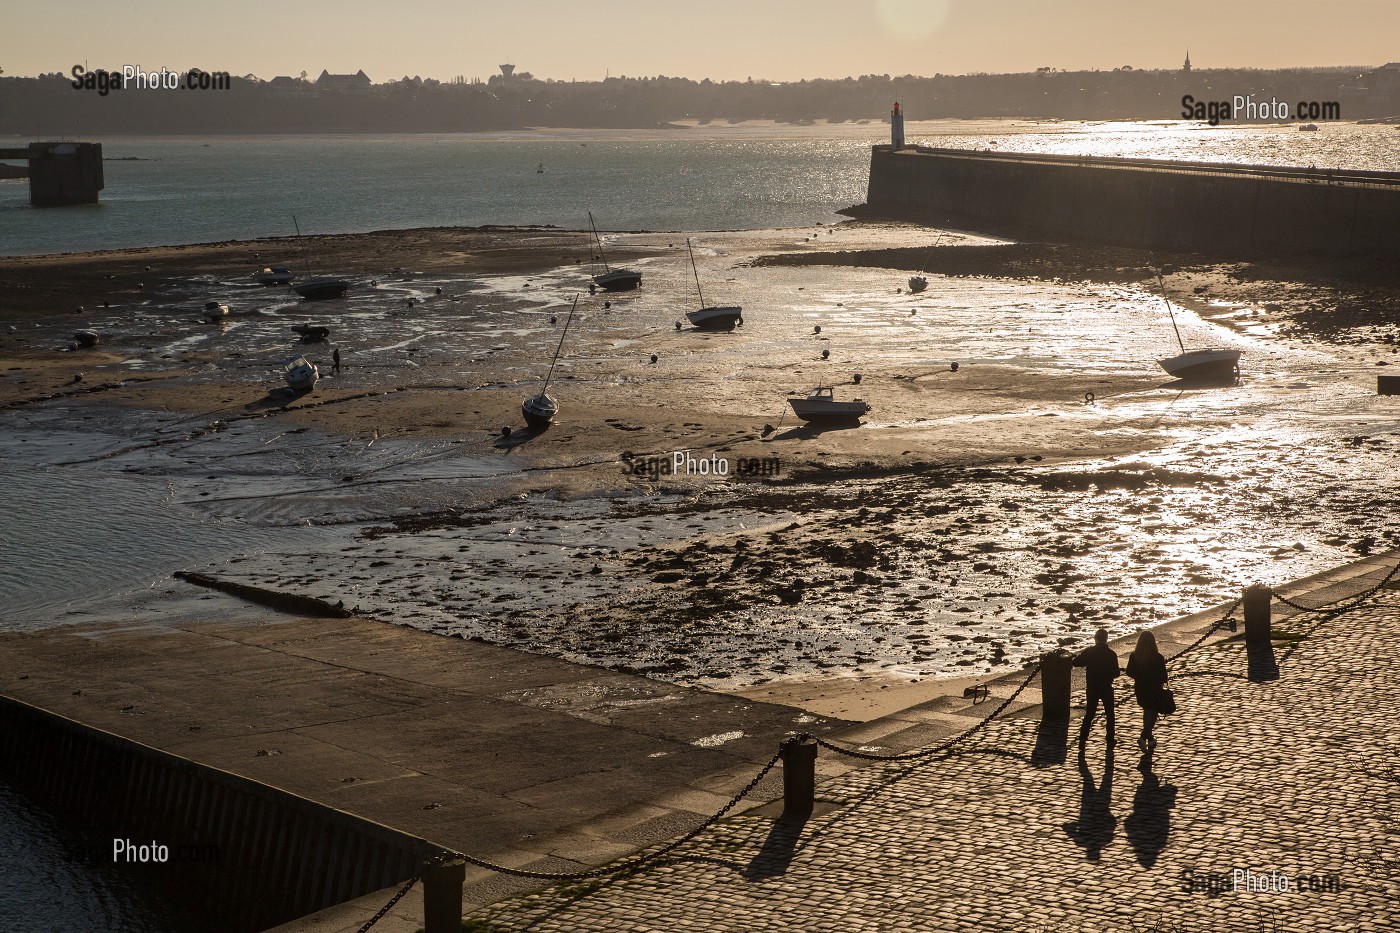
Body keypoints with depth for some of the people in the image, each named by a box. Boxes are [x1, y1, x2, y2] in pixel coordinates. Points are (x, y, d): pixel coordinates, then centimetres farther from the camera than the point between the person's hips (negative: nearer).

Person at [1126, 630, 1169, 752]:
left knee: (1147, 712, 23)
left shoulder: (1134, 656, -9)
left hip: (1140, 689, 4)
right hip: (1154, 690, -4)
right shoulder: (1158, 658, -19)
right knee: (1153, 714, 7)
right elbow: (1163, 677, -15)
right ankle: (1144, 737, -13)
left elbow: (1129, 673, -1)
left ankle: (1150, 739, 32)